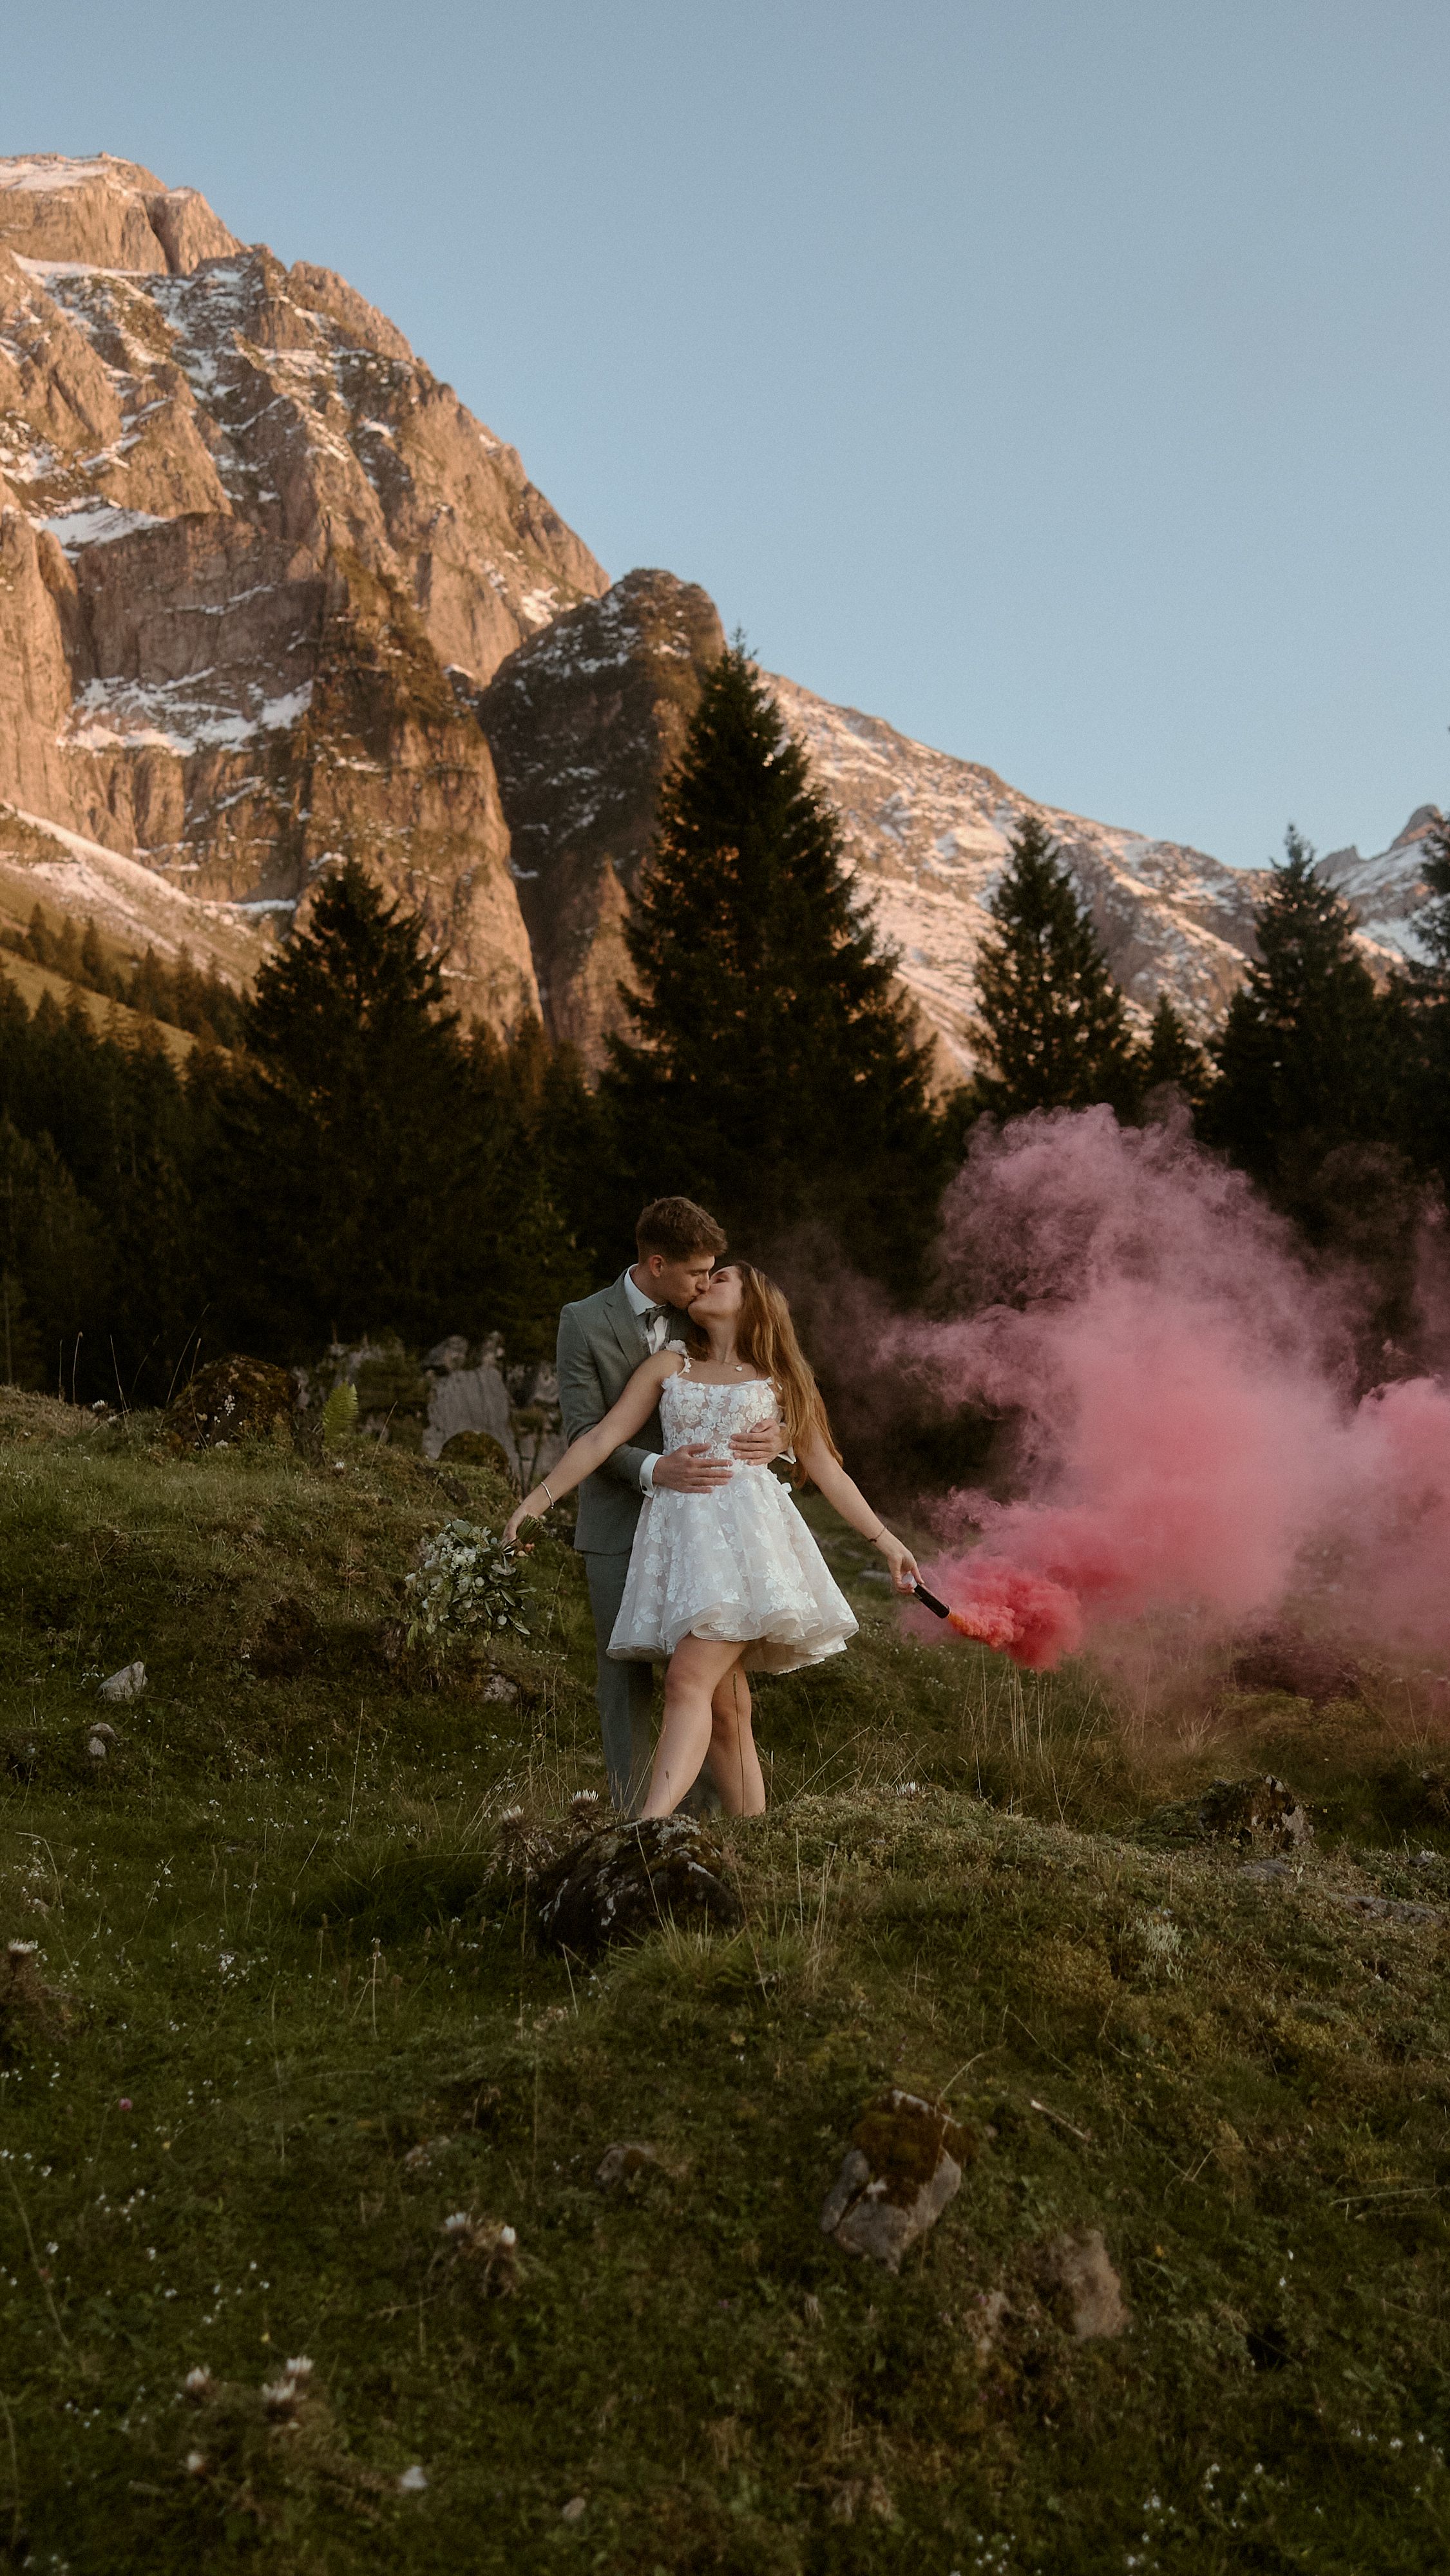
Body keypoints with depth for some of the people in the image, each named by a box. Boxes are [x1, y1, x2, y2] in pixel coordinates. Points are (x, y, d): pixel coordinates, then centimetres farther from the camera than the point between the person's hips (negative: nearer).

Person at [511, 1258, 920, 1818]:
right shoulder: (669, 1365, 20)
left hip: (744, 1535, -3)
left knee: (689, 1681, -21)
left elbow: (822, 1466, 18)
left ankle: (650, 1827, -34)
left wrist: (885, 1539, 13)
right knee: (725, 1709, -1)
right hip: (680, 1535, 3)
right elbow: (603, 1437, 14)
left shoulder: (777, 1377, 17)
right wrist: (538, 1499, 4)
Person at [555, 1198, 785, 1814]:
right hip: (619, 1528, -2)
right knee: (627, 1676, 4)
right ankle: (634, 1817, 11)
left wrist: (776, 1433, -16)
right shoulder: (584, 1323, -5)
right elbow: (584, 1432, -11)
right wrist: (654, 1470, -28)